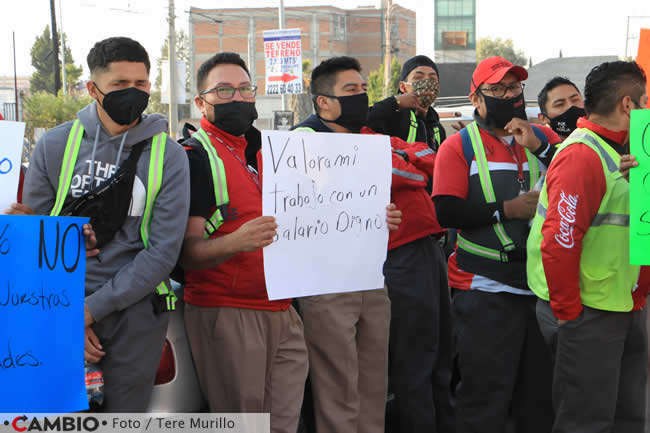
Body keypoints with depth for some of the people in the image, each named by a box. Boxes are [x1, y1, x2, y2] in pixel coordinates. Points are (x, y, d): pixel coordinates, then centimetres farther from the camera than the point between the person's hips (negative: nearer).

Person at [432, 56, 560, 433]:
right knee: (486, 393, 1)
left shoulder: (542, 137, 10)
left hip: (541, 285, 4)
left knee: (541, 389, 14)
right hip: (486, 291, -4)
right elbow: (445, 211, -13)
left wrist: (538, 147, -9)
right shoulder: (459, 145, -1)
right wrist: (507, 210, -15)